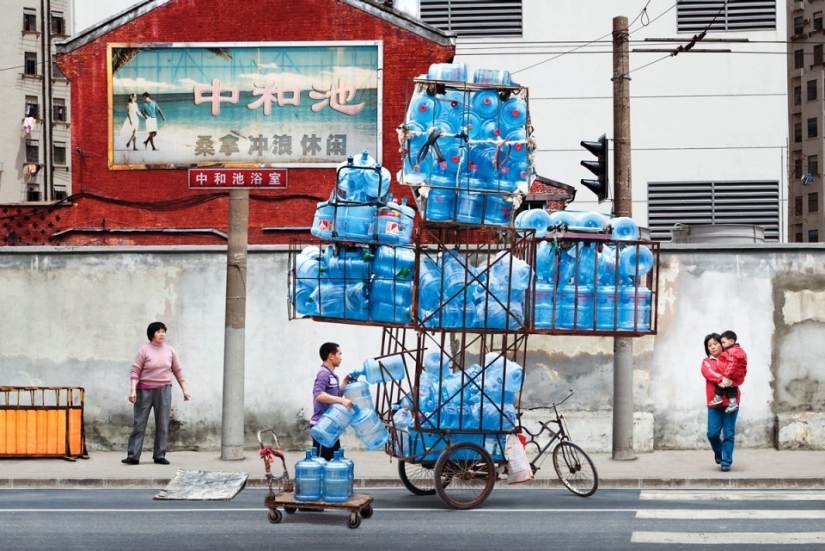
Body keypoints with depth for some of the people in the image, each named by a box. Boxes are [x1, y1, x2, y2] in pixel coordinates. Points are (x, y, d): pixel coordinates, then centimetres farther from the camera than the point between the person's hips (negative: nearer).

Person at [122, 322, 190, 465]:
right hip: (145, 390, -3)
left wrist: (184, 389, 11)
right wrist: (133, 390, -18)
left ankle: (159, 455, 10)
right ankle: (133, 456, -2)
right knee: (139, 423, -3)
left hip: (164, 390, 3)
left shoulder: (170, 351, 5)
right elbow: (135, 371, -8)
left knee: (163, 424, 4)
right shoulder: (144, 350, -6)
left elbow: (178, 371, 13)